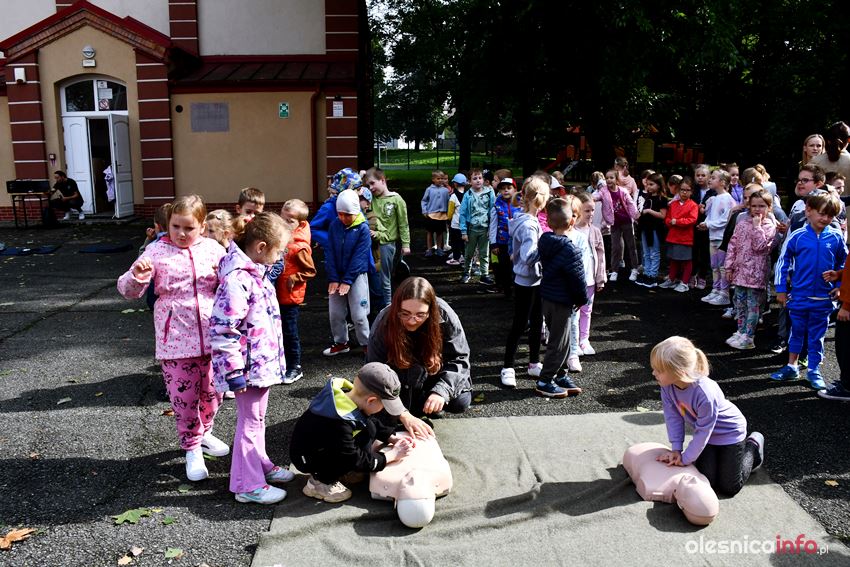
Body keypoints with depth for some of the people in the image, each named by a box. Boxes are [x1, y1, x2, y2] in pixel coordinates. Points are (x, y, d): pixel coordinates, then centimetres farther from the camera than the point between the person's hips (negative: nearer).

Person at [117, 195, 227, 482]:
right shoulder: (157, 251, -3)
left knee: (212, 391, 16)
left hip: (212, 336, 3)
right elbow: (129, 290, -3)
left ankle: (203, 432, 42)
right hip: (176, 340, -2)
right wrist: (137, 276, -25)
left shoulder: (213, 249, 2)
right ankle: (192, 448, 23)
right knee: (184, 397, 3)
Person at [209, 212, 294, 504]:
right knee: (250, 421, 2)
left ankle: (259, 463, 40)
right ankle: (247, 484, 16)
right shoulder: (238, 279, -24)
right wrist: (234, 370, -23)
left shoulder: (255, 270, 8)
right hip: (248, 364, -10)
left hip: (263, 359, 10)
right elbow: (223, 328, -27)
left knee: (258, 417, 23)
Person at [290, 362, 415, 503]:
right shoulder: (338, 425, -35)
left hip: (323, 448, 9)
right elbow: (356, 460, -25)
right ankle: (320, 482, -10)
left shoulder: (347, 393, -10)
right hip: (307, 459, -9)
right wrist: (392, 455, -17)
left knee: (368, 424, -2)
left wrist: (393, 439, -1)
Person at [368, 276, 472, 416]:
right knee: (414, 371, -33)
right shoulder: (383, 324, -31)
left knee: (461, 402, -19)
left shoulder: (444, 316, -29)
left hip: (434, 372, 2)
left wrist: (441, 391, -35)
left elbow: (458, 359, -20)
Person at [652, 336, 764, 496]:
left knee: (729, 487, 5)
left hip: (729, 431, -5)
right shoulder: (667, 385, -25)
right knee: (706, 482, 2)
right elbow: (673, 417, -13)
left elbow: (703, 432, -28)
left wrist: (685, 459, -18)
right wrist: (676, 448, -17)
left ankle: (753, 445, 24)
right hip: (706, 432, 5)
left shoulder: (705, 394, -41)